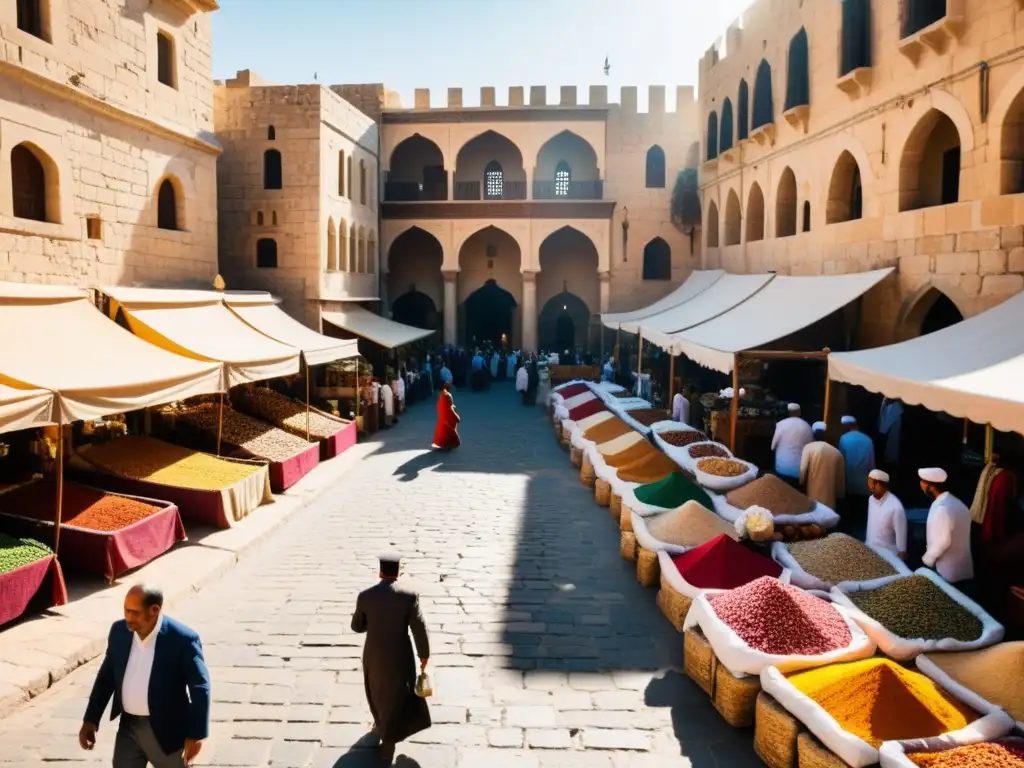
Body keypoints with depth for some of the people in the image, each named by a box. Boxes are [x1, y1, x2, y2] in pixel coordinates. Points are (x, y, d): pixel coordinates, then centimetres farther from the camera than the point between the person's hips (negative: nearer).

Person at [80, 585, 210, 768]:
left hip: (166, 729, -5)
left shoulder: (182, 639, -22)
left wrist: (196, 734, -18)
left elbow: (200, 688, -16)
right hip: (128, 726, 5)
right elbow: (106, 677, 8)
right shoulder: (119, 631, -5)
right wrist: (90, 720, 7)